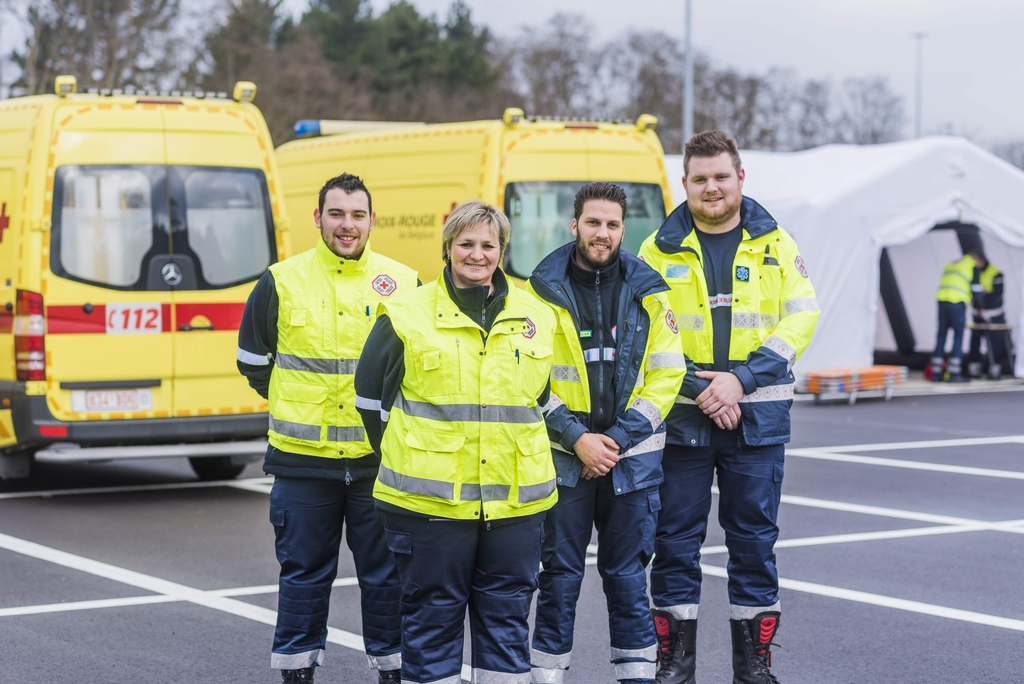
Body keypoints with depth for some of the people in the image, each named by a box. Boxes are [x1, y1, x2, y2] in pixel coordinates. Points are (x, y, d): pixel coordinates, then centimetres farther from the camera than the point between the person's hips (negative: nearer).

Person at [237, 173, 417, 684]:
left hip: (380, 458, 0)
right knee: (304, 574, 8)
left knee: (386, 574, 6)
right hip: (303, 458, 0)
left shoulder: (403, 283, 2)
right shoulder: (282, 282, 1)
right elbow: (253, 360, 14)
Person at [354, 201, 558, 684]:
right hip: (430, 502, -3)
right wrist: (407, 461, 8)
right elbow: (370, 395, 5)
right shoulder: (407, 316, -2)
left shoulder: (535, 318, 8)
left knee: (507, 613, 9)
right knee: (431, 615, 4)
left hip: (514, 500, 3)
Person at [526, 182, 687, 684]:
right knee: (560, 573, 4)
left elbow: (667, 374, 1)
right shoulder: (543, 290, -1)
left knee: (627, 573, 7)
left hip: (632, 459, 1)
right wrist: (577, 438, -12)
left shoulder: (647, 291, 3)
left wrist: (620, 437, -9)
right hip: (562, 457, -1)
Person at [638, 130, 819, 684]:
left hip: (757, 416, 1)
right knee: (675, 537, 3)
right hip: (680, 416, 0)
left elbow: (800, 317, -2)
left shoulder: (775, 243, 6)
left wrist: (741, 380, -13)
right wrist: (698, 390, -13)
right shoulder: (660, 249, 3)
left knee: (754, 536, 6)